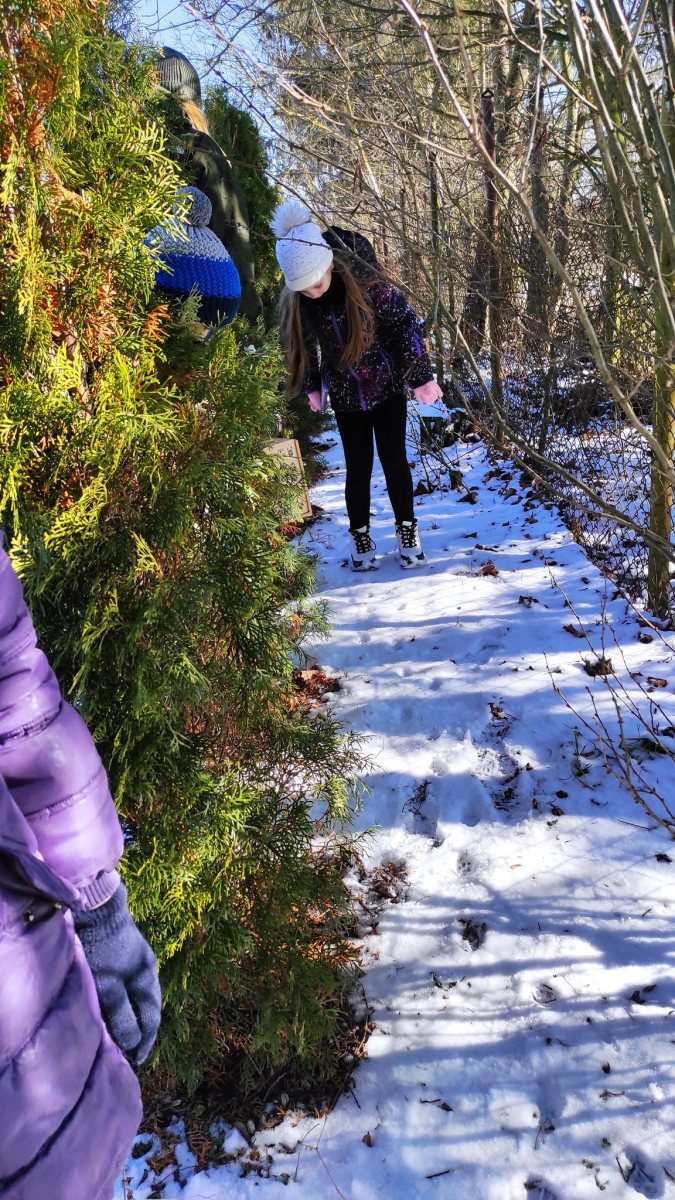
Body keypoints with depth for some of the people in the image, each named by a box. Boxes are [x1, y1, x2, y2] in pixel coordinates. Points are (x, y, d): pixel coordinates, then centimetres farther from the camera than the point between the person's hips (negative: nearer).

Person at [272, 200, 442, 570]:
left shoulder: (366, 280, -23)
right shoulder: (295, 300, -13)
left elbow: (406, 324, -14)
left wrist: (422, 376, -11)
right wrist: (312, 386, 12)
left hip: (387, 387, -2)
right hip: (345, 395, 2)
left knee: (395, 460, 3)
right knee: (357, 467, 6)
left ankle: (407, 530, 20)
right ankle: (360, 537, 21)